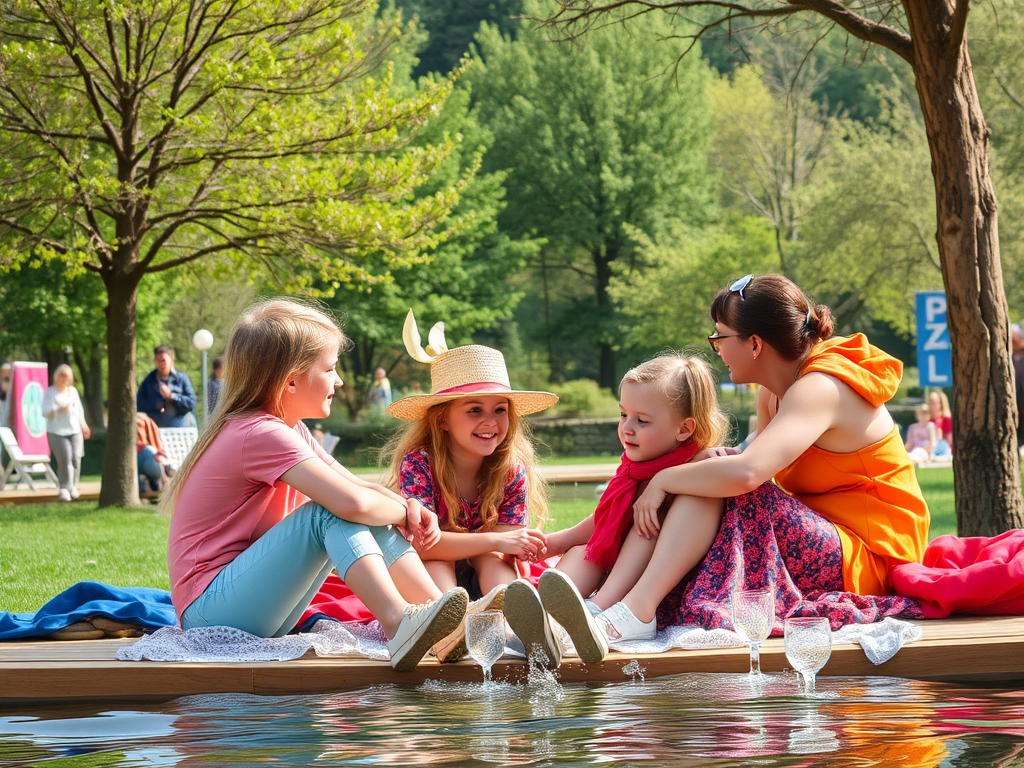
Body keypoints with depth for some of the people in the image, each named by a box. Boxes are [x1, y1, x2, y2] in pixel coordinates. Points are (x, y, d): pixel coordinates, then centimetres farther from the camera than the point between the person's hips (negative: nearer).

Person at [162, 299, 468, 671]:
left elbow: (358, 485, 17)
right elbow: (351, 502, -29)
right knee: (328, 514, -25)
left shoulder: (289, 430, 14)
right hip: (209, 609, -10)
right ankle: (398, 625, -37)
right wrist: (402, 514, -9)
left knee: (374, 520, 1)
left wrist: (411, 507, -4)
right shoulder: (263, 434, -19)